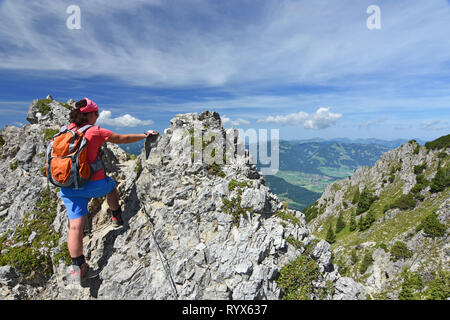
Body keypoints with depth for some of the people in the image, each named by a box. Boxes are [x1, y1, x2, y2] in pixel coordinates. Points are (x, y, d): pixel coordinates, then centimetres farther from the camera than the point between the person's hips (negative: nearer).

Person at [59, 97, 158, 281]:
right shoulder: (95, 132, -9)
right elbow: (122, 139, -1)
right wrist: (145, 135, 11)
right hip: (93, 184, -4)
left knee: (75, 227, 4)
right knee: (111, 186, 30)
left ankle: (77, 266, 8)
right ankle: (117, 218, 44)